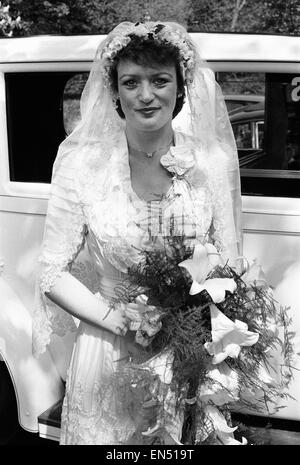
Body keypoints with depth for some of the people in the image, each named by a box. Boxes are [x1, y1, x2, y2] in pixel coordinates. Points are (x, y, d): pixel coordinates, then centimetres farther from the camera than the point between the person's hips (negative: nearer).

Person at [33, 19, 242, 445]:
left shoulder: (213, 161, -6)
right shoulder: (82, 163, -10)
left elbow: (229, 266, 2)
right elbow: (53, 273, -6)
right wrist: (113, 317, -18)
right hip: (110, 354, -1)